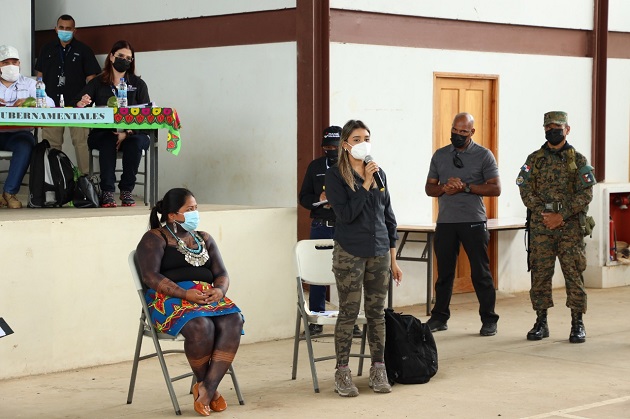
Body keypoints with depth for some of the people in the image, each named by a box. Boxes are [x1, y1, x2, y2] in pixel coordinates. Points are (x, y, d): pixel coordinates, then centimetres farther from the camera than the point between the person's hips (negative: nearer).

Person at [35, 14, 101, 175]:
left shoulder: (83, 50, 4)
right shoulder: (47, 50, 13)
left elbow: (91, 78, 3)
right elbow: (40, 75, 17)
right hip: (52, 104, 3)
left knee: (81, 142, -6)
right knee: (51, 143, 5)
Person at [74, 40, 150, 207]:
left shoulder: (138, 84, 9)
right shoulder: (97, 83, 10)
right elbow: (76, 105, 0)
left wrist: (127, 133, -19)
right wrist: (81, 104, -27)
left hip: (132, 134, 0)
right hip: (101, 134, 0)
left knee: (136, 142, -33)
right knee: (108, 142, -34)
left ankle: (127, 190, -20)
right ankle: (107, 191, -31)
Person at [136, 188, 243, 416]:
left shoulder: (204, 239, 22)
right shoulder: (155, 239, 3)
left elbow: (221, 273, 16)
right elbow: (151, 276, -10)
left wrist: (220, 290, -9)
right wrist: (185, 294, -21)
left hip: (208, 296, 5)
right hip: (170, 299, -5)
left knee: (233, 322, -28)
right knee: (201, 326, -36)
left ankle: (206, 390, -30)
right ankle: (205, 385, -12)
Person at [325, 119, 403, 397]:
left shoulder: (379, 173, 9)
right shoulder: (335, 175, -4)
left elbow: (388, 217, 13)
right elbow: (346, 213, -15)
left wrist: (393, 259, 11)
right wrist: (366, 184, -17)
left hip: (379, 253, 4)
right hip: (350, 253, -4)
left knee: (377, 312, 7)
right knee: (349, 313, -1)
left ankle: (378, 370, 15)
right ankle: (342, 374, 6)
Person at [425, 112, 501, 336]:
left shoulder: (484, 155, 1)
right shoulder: (440, 155, 13)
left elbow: (495, 189, -5)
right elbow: (429, 187, 14)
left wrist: (466, 187, -14)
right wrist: (444, 189, -8)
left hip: (473, 222, -3)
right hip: (445, 221, 3)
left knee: (481, 272, -2)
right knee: (444, 272, 7)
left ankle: (489, 320, 5)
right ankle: (439, 317, 15)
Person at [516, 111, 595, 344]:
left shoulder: (578, 160, 4)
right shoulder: (534, 159, 9)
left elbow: (586, 194, -3)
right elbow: (526, 190, 3)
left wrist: (561, 216, -12)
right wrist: (543, 214, -10)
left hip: (570, 226, -2)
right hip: (540, 226, 2)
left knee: (574, 274, -3)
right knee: (540, 274, 3)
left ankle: (577, 324, 4)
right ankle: (541, 323, 12)